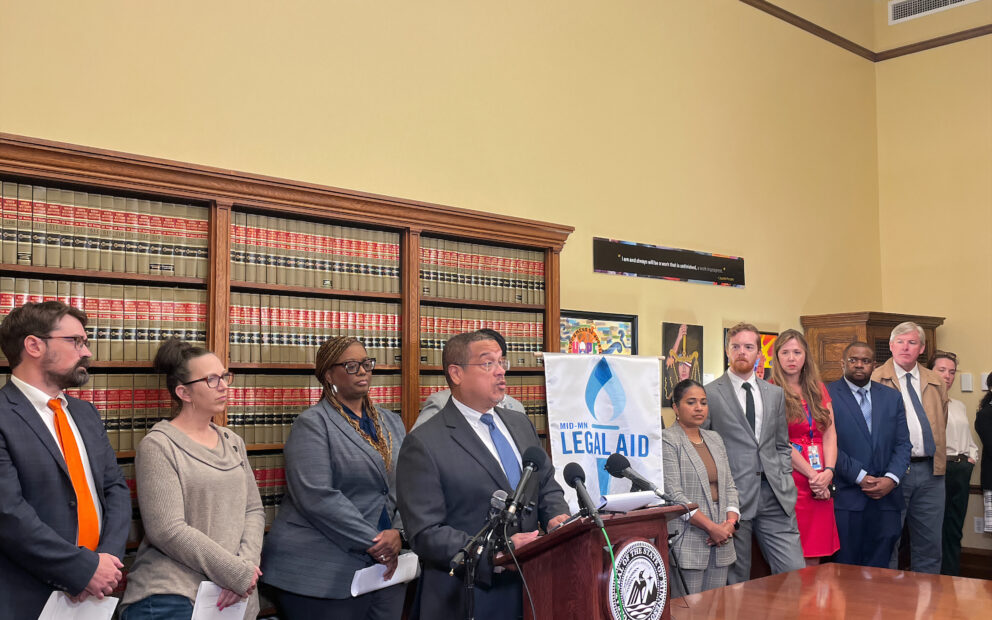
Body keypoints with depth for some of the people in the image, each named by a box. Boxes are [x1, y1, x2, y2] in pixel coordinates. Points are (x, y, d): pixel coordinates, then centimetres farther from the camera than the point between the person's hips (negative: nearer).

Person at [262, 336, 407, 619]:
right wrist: (372, 543, -16)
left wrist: (398, 532, -11)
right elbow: (317, 497, -18)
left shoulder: (392, 423, 13)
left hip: (385, 567, 6)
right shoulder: (312, 424, -7)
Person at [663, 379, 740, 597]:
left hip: (719, 543, 7)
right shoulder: (667, 440, -5)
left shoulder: (715, 439, 18)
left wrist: (731, 522, -2)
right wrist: (711, 527, -15)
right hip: (686, 543, -7)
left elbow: (729, 486, 16)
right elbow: (674, 493, -13)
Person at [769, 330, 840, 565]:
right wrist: (812, 475, -11)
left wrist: (828, 471, -7)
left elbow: (830, 434, 8)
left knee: (814, 559, 6)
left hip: (822, 483, 5)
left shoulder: (818, 389, 15)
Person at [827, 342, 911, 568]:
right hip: (846, 497, -4)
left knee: (879, 570, 6)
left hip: (886, 497, 4)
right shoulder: (827, 395, -1)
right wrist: (860, 477, -12)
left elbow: (902, 443, 10)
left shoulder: (892, 397, 14)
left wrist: (891, 479, -5)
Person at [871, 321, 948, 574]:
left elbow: (941, 423, 23)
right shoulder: (875, 381, -3)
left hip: (930, 470, 5)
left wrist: (936, 457, 16)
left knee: (929, 543, 10)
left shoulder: (936, 383, 13)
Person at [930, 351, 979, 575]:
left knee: (954, 529, 11)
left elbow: (970, 441, 26)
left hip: (961, 470, 7)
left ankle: (952, 577, 19)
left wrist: (971, 458, 9)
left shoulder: (960, 407, 22)